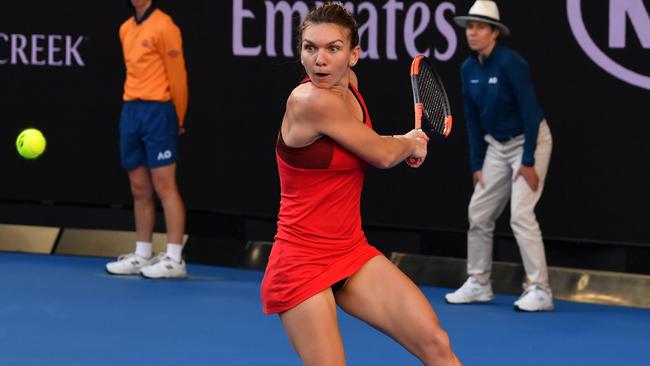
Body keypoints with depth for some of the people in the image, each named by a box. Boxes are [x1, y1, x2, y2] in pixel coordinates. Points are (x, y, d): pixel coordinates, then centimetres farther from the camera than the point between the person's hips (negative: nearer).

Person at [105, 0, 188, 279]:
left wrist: (176, 120, -3)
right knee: (139, 189, 10)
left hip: (157, 112, -7)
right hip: (130, 110, 7)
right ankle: (142, 256, 15)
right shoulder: (125, 30, 14)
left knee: (164, 186, -7)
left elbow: (177, 76, -8)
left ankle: (174, 260, -6)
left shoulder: (163, 27, -9)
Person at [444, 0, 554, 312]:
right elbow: (473, 119, 6)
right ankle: (478, 284, 18)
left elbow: (531, 112, -22)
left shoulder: (510, 63, -23)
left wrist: (528, 161, -22)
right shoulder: (468, 69, -1)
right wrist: (477, 163, 4)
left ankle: (539, 290, -12)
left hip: (529, 140, -7)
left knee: (520, 213, -16)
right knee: (478, 212, 7)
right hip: (496, 146, 8)